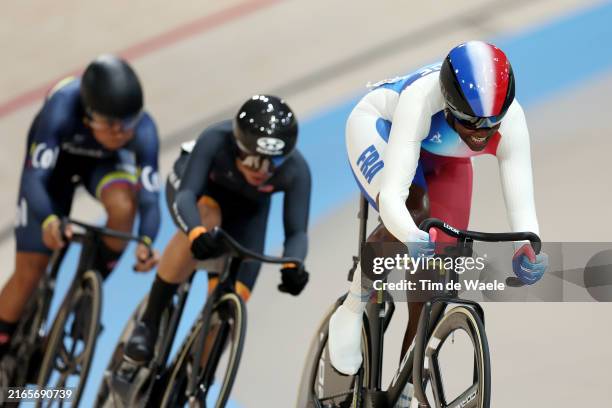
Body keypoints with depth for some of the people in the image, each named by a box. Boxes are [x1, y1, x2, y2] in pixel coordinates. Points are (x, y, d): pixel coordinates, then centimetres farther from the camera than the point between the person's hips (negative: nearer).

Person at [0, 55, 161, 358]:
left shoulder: (143, 130, -35)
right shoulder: (61, 110, -40)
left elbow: (150, 199, -37)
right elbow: (33, 178, -42)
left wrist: (146, 240, -57)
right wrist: (48, 220, -60)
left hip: (105, 162, 1)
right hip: (57, 160, -1)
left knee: (122, 204, -34)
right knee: (30, 270, -5)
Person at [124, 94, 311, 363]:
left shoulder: (296, 170, -34)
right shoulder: (215, 141, -40)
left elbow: (296, 231, -34)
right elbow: (186, 195, -47)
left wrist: (293, 267, -56)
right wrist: (197, 233, -69)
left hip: (245, 210, 3)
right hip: (196, 186, -3)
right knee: (205, 220, -41)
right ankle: (149, 322, -26)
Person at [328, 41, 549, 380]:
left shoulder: (512, 121, -34)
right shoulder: (421, 101, -44)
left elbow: (521, 205, -37)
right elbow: (393, 193, -50)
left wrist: (528, 248, -57)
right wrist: (413, 236, -70)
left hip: (441, 158, 4)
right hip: (379, 126, -4)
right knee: (415, 211, -33)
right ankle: (350, 314, -14)